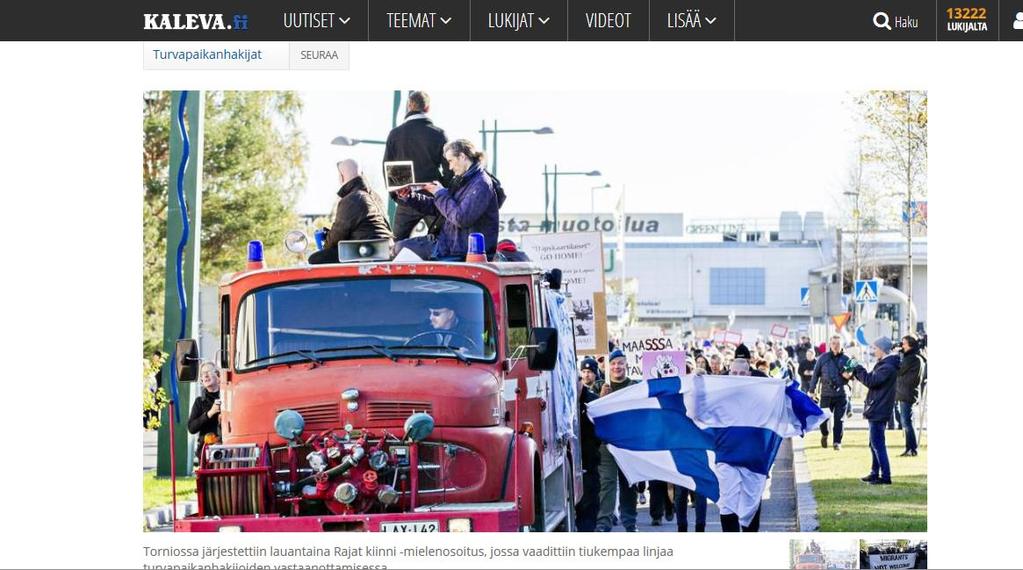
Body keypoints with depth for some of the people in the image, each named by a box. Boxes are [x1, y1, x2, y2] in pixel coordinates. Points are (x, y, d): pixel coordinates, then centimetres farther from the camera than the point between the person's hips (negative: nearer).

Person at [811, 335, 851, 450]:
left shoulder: (846, 359, 3)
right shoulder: (823, 358, 3)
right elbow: (815, 374, 6)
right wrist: (812, 390, 3)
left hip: (841, 394, 0)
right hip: (826, 393, 0)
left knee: (839, 419, 0)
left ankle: (837, 442, 10)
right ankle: (824, 435, 28)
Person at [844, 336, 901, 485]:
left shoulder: (888, 367, -19)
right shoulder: (884, 363, 14)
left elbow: (871, 381, -24)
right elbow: (873, 378, 20)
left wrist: (857, 369, -14)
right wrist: (854, 374, 9)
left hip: (879, 411, -11)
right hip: (876, 410, 11)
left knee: (877, 444, -9)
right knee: (875, 443, 16)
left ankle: (885, 476, -8)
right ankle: (875, 473, 23)